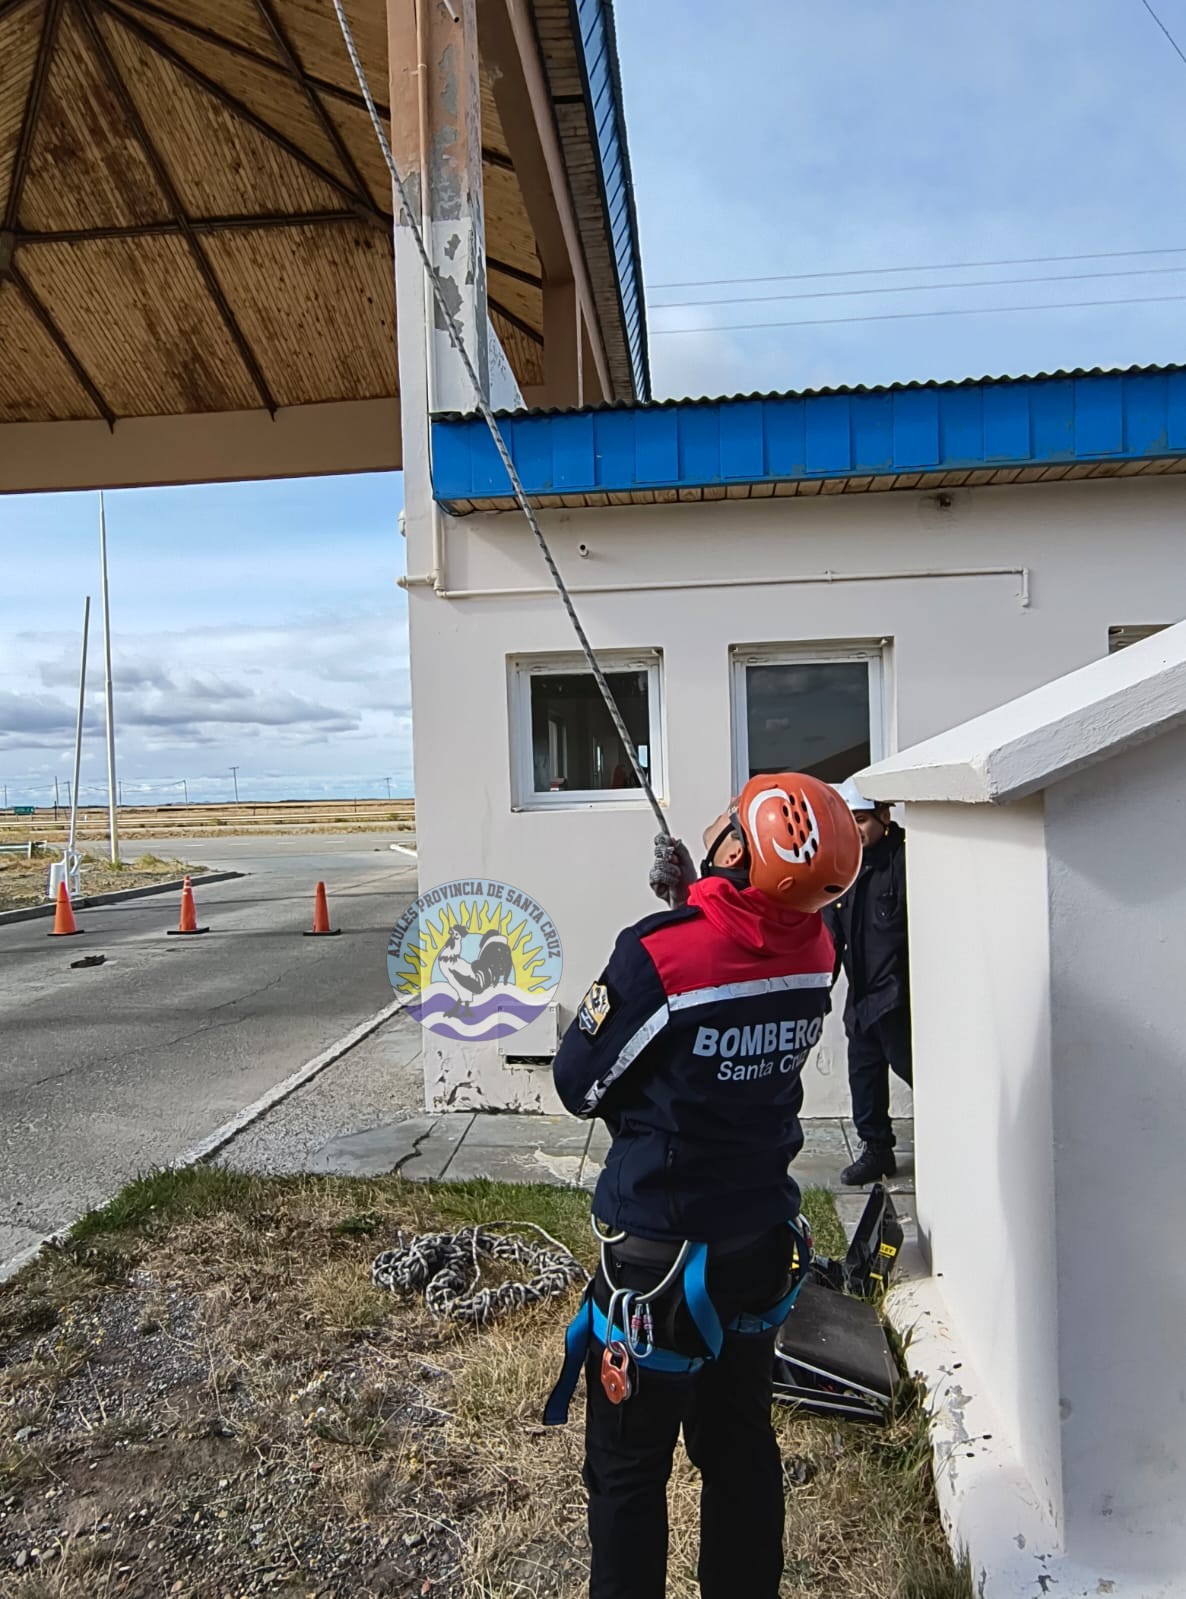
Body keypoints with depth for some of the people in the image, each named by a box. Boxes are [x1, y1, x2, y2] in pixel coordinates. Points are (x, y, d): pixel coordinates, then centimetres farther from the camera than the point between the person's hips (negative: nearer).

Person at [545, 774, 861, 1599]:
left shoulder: (660, 954, -27)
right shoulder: (814, 953, -9)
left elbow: (581, 1085, -13)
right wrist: (694, 902, 9)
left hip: (658, 1257, -5)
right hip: (764, 1244, 6)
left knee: (630, 1469, 16)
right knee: (741, 1449, 25)